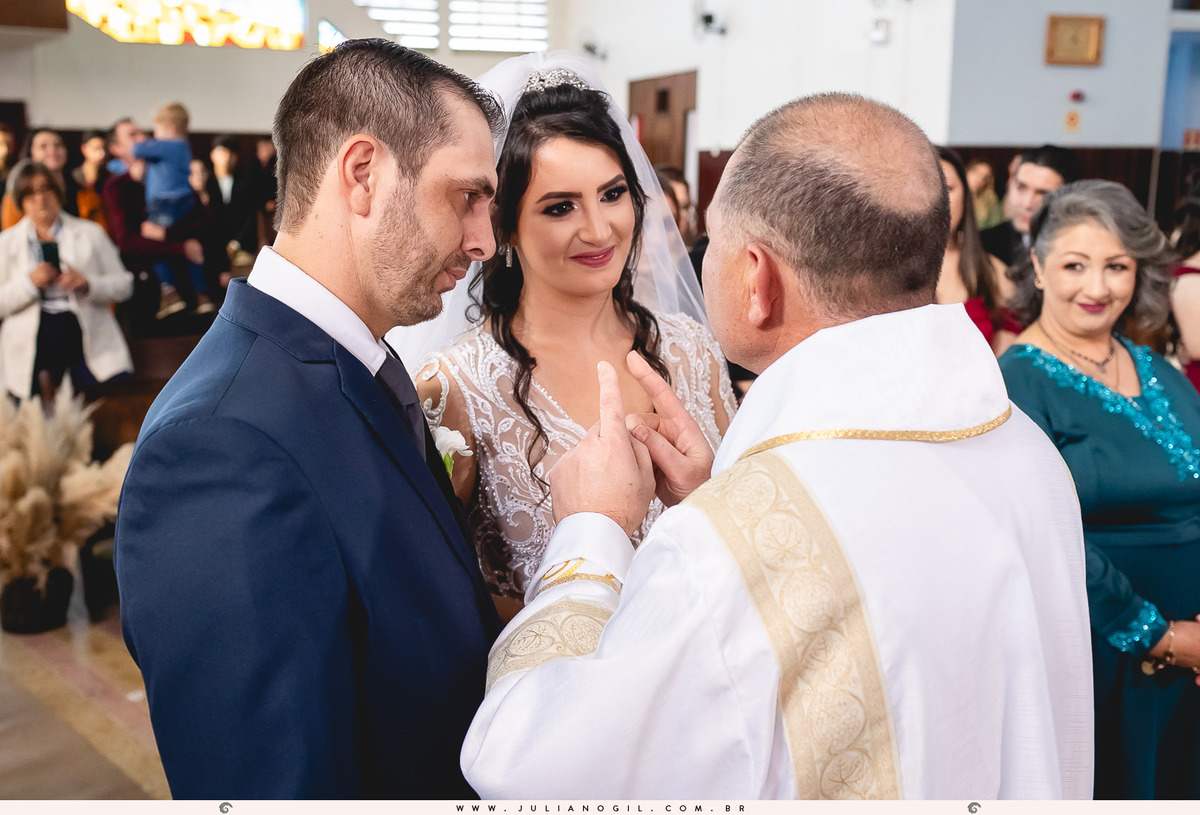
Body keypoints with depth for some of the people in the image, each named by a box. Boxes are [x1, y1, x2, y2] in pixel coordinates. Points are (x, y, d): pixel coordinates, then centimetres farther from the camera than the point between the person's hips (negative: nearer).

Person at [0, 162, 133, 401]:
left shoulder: (90, 233, 12)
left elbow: (124, 285, 6)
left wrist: (87, 283, -11)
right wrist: (29, 282, -11)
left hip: (88, 338, 0)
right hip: (32, 343, 1)